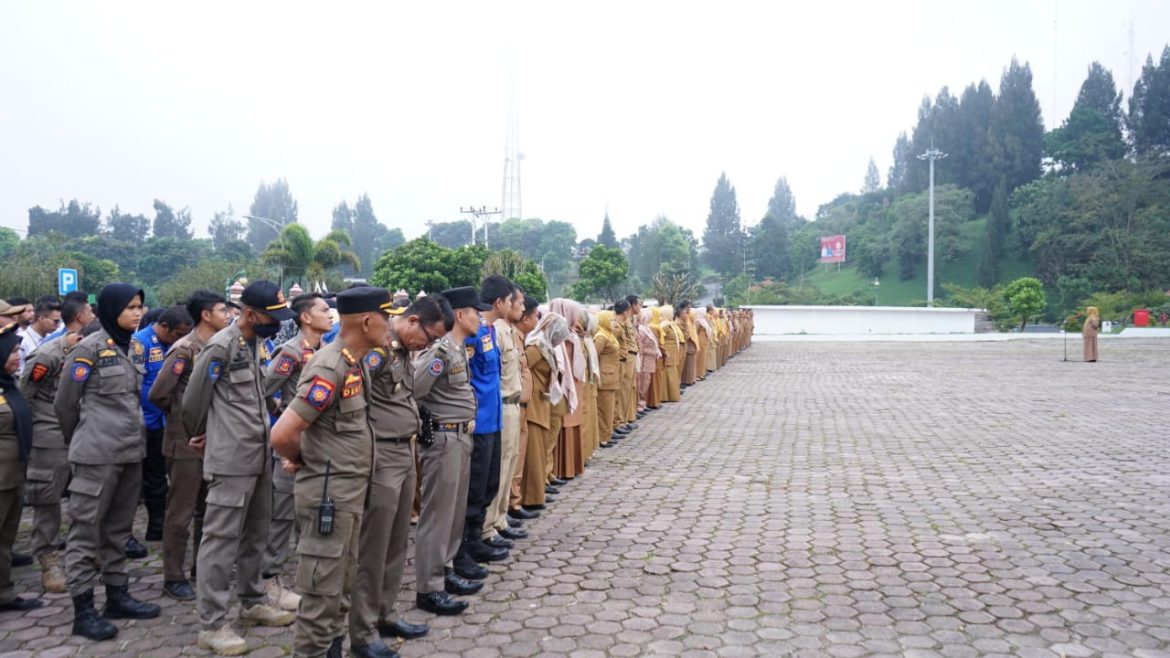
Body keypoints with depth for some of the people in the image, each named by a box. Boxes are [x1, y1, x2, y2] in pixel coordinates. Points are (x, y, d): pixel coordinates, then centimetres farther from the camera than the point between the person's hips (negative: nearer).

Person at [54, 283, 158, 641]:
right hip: (98, 454, -7)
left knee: (118, 528, 15)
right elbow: (64, 403, -4)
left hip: (131, 450, 7)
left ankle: (117, 595, 24)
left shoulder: (137, 348, 9)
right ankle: (83, 610, 7)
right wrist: (80, 442, 7)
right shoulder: (88, 349, -11)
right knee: (86, 530, 0)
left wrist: (131, 435, 18)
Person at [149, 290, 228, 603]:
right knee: (180, 513, 2)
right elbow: (158, 393, -17)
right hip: (187, 443, -8)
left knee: (207, 510, 16)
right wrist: (181, 415, -3)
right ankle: (174, 577, 12)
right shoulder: (184, 349, -15)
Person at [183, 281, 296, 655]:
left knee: (256, 534, 17)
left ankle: (253, 602, 31)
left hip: (259, 455, 8)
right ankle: (212, 624, 4)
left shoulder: (257, 343, 11)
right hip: (231, 459, -8)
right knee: (222, 538, -3)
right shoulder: (221, 346, -14)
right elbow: (193, 400, -8)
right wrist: (203, 436, 9)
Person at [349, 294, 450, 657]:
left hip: (405, 454, 9)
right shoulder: (375, 346, -16)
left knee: (396, 546, 17)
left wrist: (409, 438, 14)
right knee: (372, 549, 2)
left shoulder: (404, 349, 12)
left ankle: (384, 613, 31)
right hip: (381, 458, -9)